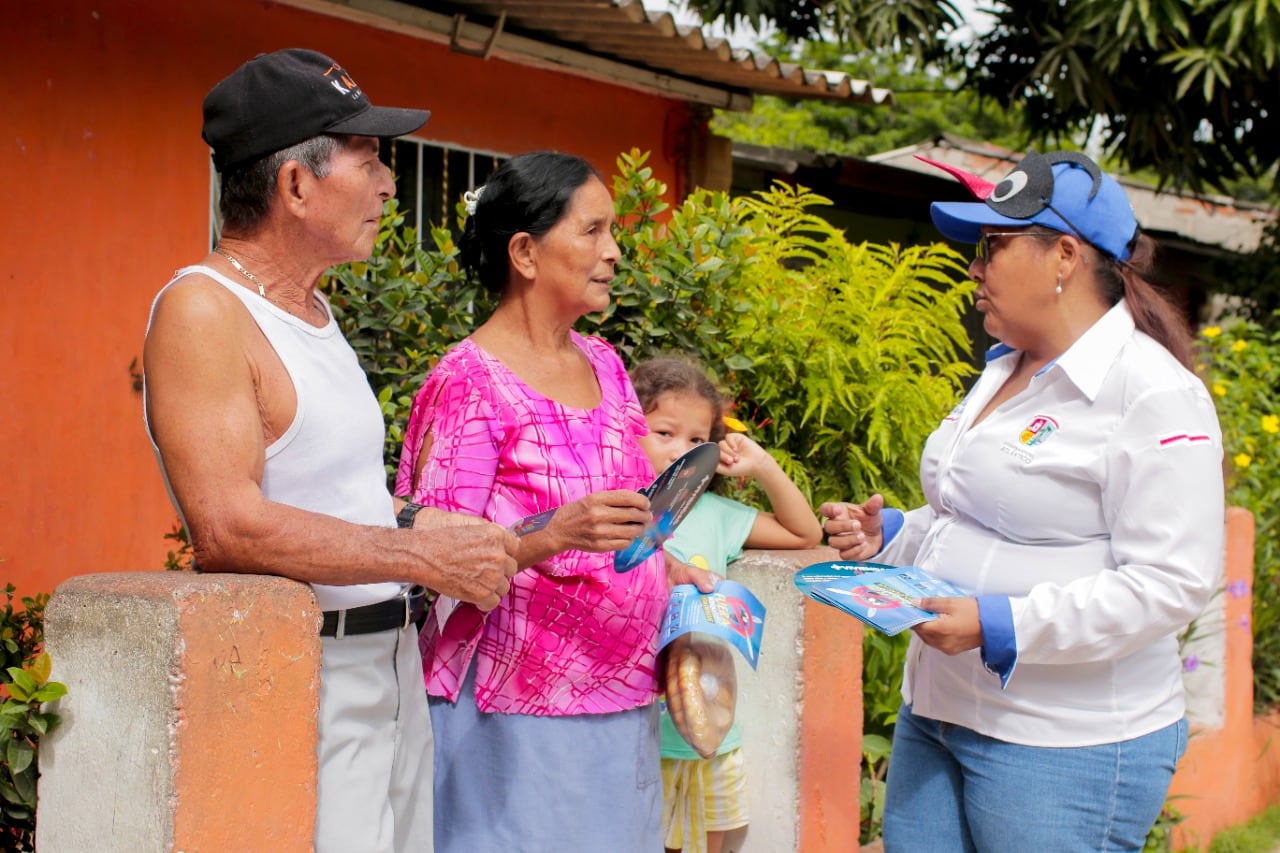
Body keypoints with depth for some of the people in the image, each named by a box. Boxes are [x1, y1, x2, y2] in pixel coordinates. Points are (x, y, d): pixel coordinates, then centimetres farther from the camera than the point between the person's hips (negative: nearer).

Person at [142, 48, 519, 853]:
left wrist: (437, 526, 5)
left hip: (392, 662, 9)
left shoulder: (316, 310, 16)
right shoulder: (202, 312, -13)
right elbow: (229, 527, -24)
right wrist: (423, 557, -19)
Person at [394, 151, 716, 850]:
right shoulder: (468, 383, -10)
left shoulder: (603, 365, 12)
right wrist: (552, 537, -29)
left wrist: (668, 571, 5)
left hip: (621, 709, 7)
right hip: (518, 718, -7)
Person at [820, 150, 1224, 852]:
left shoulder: (1153, 393, -14)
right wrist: (889, 535, 7)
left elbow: (1171, 583, -20)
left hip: (1065, 747, -8)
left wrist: (1003, 626, -25)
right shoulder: (1002, 373, 14)